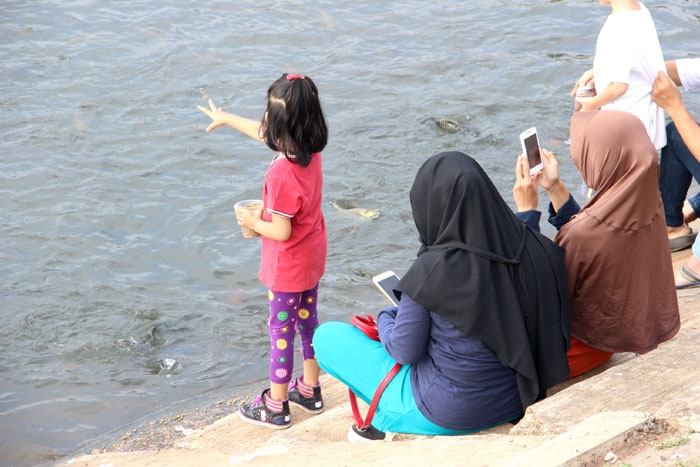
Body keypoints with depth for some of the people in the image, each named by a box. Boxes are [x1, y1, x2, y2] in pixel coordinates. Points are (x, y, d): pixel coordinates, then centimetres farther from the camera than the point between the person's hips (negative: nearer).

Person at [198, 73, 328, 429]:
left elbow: (281, 231, -28)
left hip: (287, 268, -8)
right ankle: (309, 391, 37)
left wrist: (252, 222, -9)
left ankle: (275, 407, 21)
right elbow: (264, 134, 10)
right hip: (312, 259, 8)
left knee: (281, 333, 7)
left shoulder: (281, 173, -33)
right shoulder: (311, 150, -8)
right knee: (308, 322, 22)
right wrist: (226, 118, 21)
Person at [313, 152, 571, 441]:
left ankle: (386, 420, 20)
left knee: (327, 336, 11)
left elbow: (404, 351, -15)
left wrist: (386, 317, 7)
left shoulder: (433, 271, -27)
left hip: (443, 413, -6)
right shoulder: (535, 250, -13)